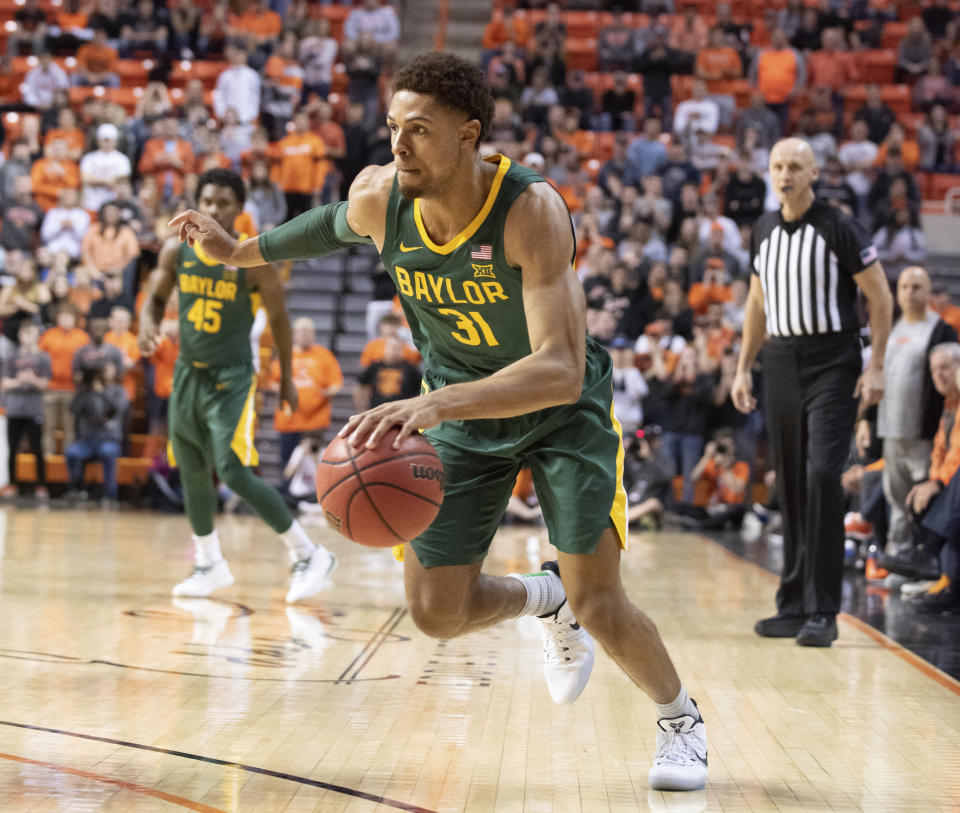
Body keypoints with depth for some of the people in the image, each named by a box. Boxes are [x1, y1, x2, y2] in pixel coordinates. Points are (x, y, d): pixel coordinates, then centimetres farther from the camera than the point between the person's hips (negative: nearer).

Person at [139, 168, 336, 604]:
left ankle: (309, 555, -7)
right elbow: (155, 297, 10)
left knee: (235, 474, -17)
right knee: (192, 473, 13)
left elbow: (279, 317, -2)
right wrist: (148, 323, -13)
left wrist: (287, 377, 5)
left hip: (232, 378, -6)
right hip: (188, 372, 6)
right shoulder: (177, 251, -3)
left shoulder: (253, 261, -14)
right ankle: (209, 564, 31)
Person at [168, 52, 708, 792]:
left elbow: (560, 371, -45)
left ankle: (681, 719, 20)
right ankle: (546, 598, 33)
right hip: (462, 407, 5)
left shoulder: (532, 211, -35)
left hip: (564, 407, -4)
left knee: (599, 605, -10)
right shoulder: (377, 200, -19)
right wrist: (241, 251, 13)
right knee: (436, 612, -1)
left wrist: (434, 403, -56)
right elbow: (338, 226, 10)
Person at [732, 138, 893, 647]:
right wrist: (743, 368, 15)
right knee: (790, 486, 8)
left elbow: (880, 296, -6)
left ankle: (822, 612, -12)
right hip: (781, 365, 6)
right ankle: (794, 606, 16)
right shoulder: (764, 230, 10)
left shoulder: (838, 227, -8)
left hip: (832, 364, -6)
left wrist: (876, 367, -11)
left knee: (822, 476, -16)